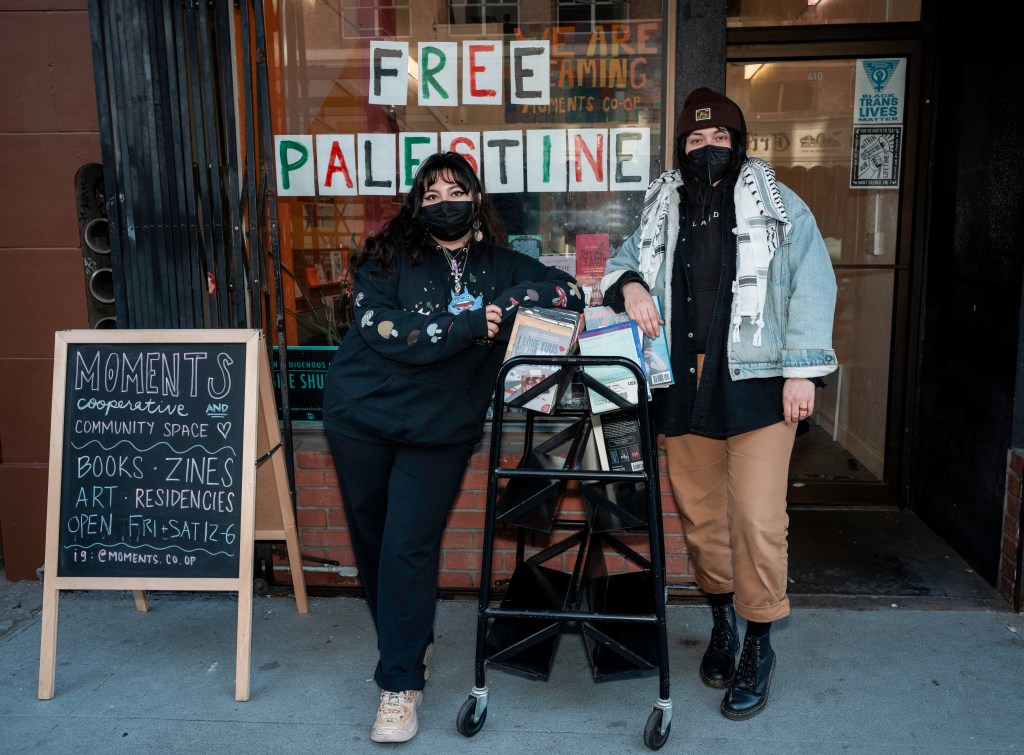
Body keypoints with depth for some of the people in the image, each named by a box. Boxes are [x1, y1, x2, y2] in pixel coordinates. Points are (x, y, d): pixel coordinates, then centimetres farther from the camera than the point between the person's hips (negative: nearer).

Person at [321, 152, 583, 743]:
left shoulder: (499, 266, 4)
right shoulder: (389, 257, -2)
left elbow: (571, 291, -1)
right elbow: (381, 329, -16)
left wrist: (507, 301, -16)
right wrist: (465, 325, -20)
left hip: (439, 432, -1)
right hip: (361, 417, 1)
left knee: (410, 546, -5)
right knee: (371, 536, 12)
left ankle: (402, 683, 9)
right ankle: (408, 642, 36)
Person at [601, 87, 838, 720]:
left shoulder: (779, 207, 5)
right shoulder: (663, 211, 16)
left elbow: (813, 284, 0)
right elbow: (623, 262, 24)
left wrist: (802, 369, -8)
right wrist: (629, 284, -2)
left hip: (756, 383, -3)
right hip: (683, 384, 4)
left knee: (758, 520, -7)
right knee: (700, 514, 11)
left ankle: (759, 645, 12)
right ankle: (722, 616, 33)